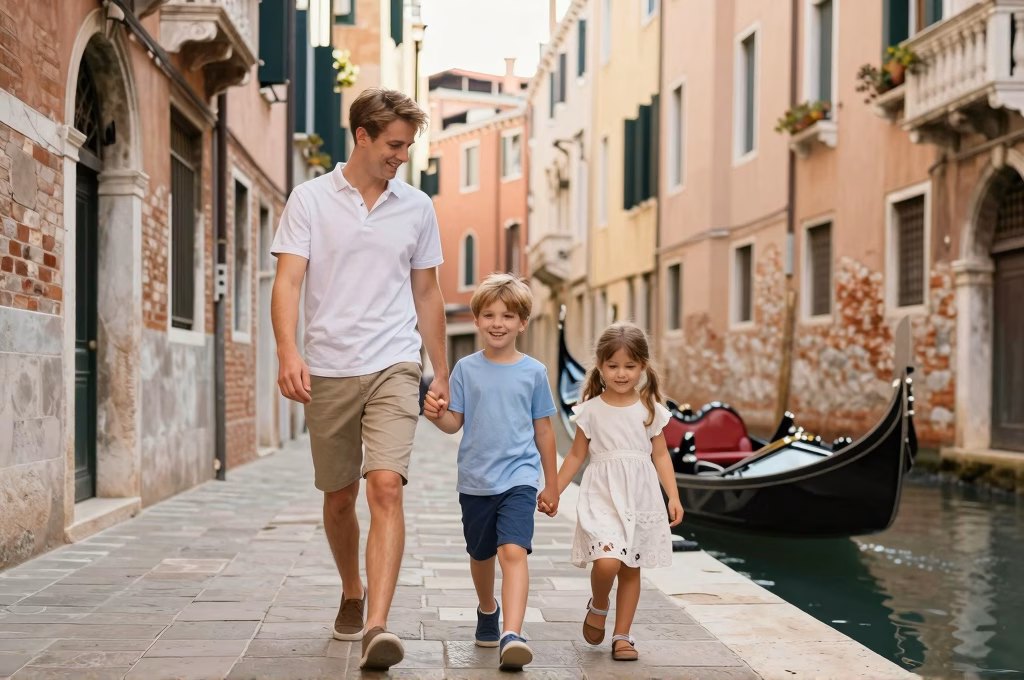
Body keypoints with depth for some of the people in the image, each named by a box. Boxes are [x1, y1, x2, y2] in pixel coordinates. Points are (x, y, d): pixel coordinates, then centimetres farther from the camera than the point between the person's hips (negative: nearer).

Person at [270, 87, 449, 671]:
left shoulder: (417, 208, 9)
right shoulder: (310, 200, 1)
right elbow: (288, 280, -7)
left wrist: (442, 371, 15)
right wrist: (288, 351, -23)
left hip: (394, 366, 0)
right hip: (328, 370, 0)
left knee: (386, 488, -17)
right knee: (339, 497, 12)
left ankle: (377, 627, -20)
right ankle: (353, 595, 37)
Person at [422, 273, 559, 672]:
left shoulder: (533, 372, 1)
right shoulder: (466, 369, 1)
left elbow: (543, 430, 7)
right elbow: (455, 423, 1)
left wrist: (551, 485, 10)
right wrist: (437, 415, -22)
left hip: (519, 478, -2)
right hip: (476, 481, 2)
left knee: (514, 551, -21)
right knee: (481, 555, 19)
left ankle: (511, 635, -28)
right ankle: (487, 611, 46)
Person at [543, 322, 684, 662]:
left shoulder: (650, 409, 2)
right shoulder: (591, 409, -1)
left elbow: (660, 455, 7)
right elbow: (577, 455, 7)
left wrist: (674, 496, -1)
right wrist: (553, 491, 4)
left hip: (641, 498, 2)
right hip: (602, 497, -2)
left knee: (631, 569, 8)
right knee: (607, 561, -20)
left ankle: (622, 636, 21)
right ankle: (598, 606, 11)